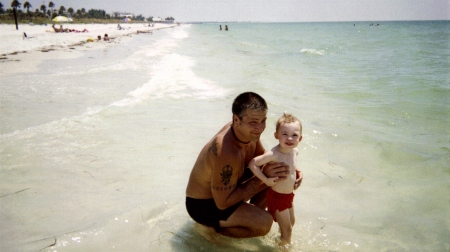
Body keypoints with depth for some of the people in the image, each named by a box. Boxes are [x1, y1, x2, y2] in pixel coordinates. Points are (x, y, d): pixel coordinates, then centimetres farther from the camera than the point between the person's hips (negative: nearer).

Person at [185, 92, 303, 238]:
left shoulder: (248, 131, -11)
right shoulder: (227, 153, -37)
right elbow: (223, 203, -29)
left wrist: (289, 172, -13)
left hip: (225, 187, 8)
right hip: (203, 205, -8)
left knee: (275, 176, 4)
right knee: (264, 223, -24)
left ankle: (252, 215, 16)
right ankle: (213, 226, -3)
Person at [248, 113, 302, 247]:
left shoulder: (294, 151, -7)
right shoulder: (274, 154, -30)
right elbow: (252, 163, -30)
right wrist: (265, 179, -28)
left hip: (289, 194, 8)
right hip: (277, 196, -8)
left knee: (291, 221, 28)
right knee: (287, 228, 6)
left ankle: (284, 238, 52)